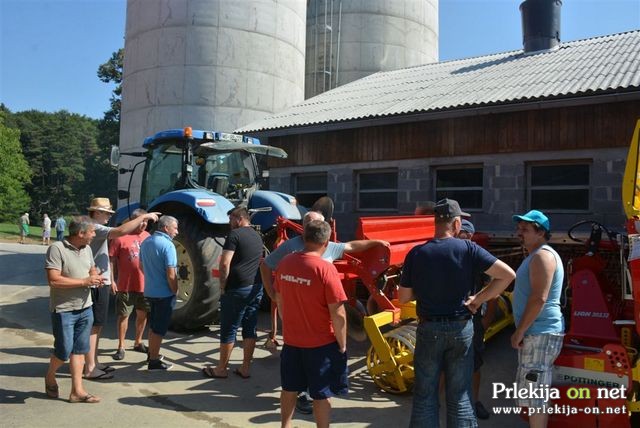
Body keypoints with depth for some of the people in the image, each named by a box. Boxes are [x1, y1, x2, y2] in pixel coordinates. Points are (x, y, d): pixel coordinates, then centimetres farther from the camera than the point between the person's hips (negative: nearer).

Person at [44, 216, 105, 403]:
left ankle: (77, 391, 18)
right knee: (64, 351, 2)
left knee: (79, 350, 10)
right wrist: (85, 281, -21)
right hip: (64, 310, -6)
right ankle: (50, 378, 32)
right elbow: (53, 280, -23)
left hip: (85, 309, 7)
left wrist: (96, 277, -3)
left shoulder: (87, 249, 6)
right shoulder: (57, 249, -17)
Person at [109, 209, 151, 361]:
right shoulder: (121, 237, -9)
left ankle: (138, 342, 31)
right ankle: (121, 347, 18)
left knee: (143, 314, 15)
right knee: (124, 315, 6)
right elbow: (112, 260, -8)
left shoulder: (148, 236, 8)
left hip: (145, 284, 5)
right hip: (126, 285, -5)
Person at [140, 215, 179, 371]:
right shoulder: (167, 245, -21)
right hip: (164, 293, -8)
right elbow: (171, 274, -23)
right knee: (160, 328, 3)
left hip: (149, 291, 8)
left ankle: (152, 353, 33)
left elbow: (142, 266, 16)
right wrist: (175, 291, -10)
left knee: (153, 325, 21)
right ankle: (154, 361, 12)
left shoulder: (146, 242, 5)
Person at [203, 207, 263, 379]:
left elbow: (225, 263, -17)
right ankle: (245, 368, 18)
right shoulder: (257, 236, 15)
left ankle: (221, 369, 15)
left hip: (237, 289, -7)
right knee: (250, 328, 11)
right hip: (256, 288, 7)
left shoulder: (235, 234, -10)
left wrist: (222, 286, -8)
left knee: (229, 330, 4)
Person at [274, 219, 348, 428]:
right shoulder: (325, 268, -22)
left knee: (289, 388, 22)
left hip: (291, 340, 6)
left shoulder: (285, 263, -4)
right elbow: (338, 314, -20)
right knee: (321, 394, 11)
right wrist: (342, 344, -6)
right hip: (321, 344, -5)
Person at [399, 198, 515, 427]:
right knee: (460, 396, 13)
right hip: (461, 328, 0)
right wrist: (478, 299, -6)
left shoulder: (416, 253, -8)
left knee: (425, 394, 12)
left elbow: (403, 297, -2)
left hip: (429, 329, 0)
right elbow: (507, 275, -12)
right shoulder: (468, 249, -9)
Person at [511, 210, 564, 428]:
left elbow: (539, 298, -23)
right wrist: (523, 331, 20)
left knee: (533, 396, -4)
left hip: (540, 334, -10)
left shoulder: (543, 255, -15)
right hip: (538, 333, 10)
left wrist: (519, 331, -18)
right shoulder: (536, 256, 18)